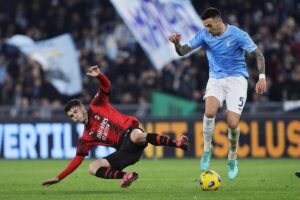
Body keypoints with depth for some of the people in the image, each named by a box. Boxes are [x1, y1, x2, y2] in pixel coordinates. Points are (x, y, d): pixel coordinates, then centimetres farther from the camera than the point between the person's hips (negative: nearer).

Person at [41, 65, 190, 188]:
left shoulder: (96, 107, 9)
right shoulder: (85, 139, 16)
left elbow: (106, 86, 3)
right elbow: (77, 159, 17)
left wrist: (99, 76, -19)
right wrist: (58, 178, 13)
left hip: (130, 133, -5)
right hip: (124, 149, 5)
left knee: (136, 136, -43)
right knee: (93, 168, -9)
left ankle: (177, 143, -41)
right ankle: (126, 176, -25)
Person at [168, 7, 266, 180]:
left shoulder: (238, 35, -12)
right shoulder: (204, 34, -3)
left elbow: (258, 54, -6)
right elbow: (183, 51, -1)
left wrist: (262, 77, -17)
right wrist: (177, 43, -24)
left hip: (236, 79, -2)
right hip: (216, 79, 2)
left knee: (233, 124, -13)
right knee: (210, 112, -28)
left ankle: (232, 158, 15)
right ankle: (207, 147, -4)